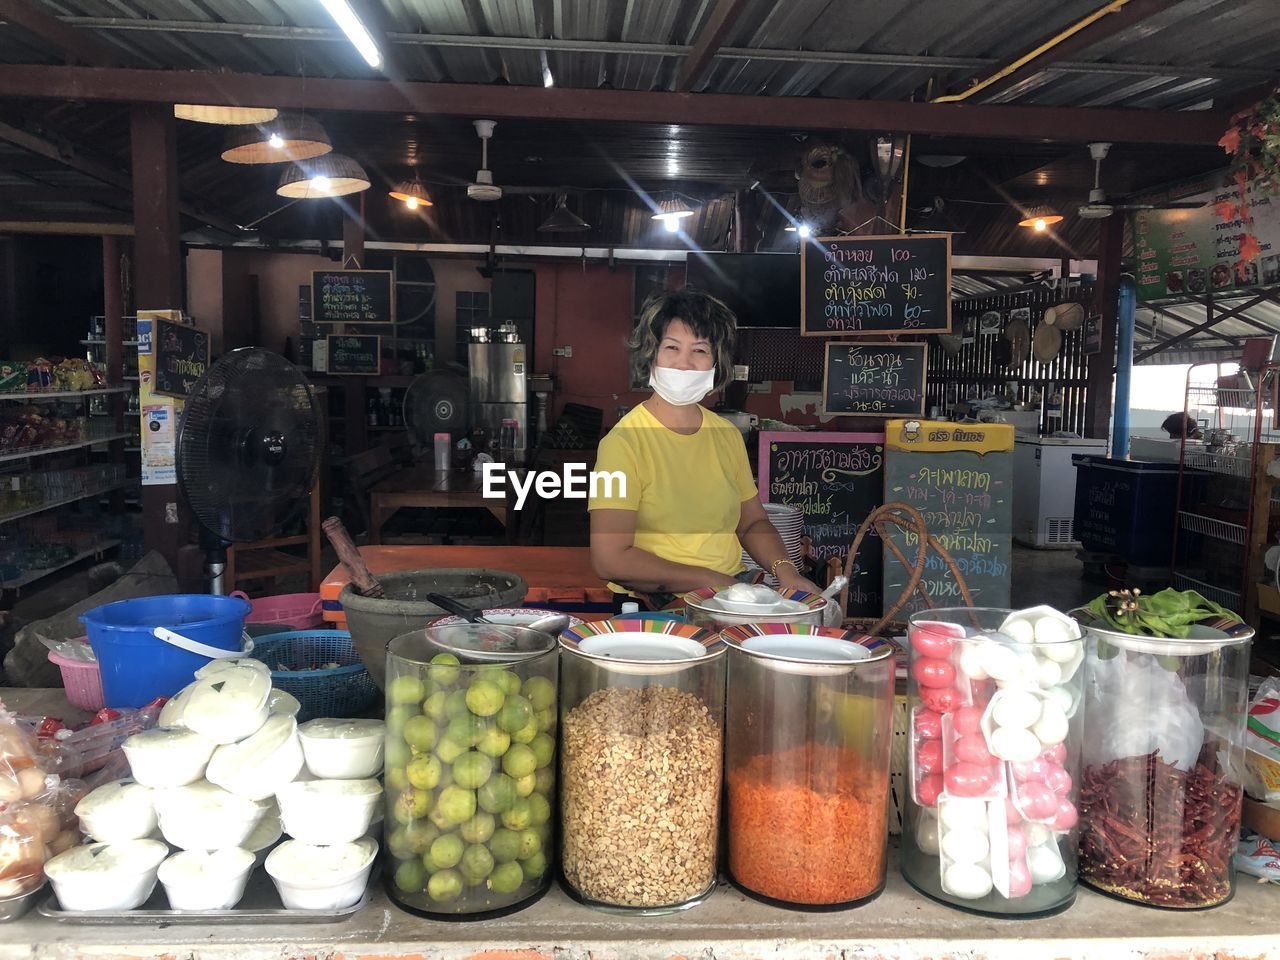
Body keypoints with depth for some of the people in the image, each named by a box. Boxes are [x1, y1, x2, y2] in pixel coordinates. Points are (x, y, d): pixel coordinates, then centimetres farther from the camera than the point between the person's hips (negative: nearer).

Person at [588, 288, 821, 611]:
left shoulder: (727, 435, 11)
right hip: (653, 609, -6)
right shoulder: (624, 442, -10)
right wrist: (710, 580, -14)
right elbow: (610, 559, -16)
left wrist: (784, 570, -1)